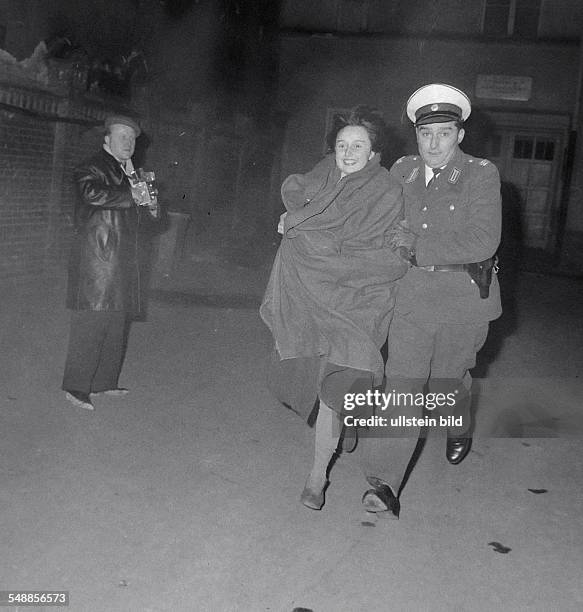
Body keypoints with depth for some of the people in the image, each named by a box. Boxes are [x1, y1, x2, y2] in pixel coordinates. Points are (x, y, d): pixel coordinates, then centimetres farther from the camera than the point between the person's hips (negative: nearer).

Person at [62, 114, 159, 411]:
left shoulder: (127, 173, 21)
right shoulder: (93, 168, -5)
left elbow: (134, 218, 25)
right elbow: (91, 193, -27)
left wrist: (150, 207, 3)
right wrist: (131, 195, -21)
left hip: (122, 259, 9)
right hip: (97, 256, -9)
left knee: (118, 322, 10)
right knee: (92, 320, -9)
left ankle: (104, 381, 20)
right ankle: (76, 386, -3)